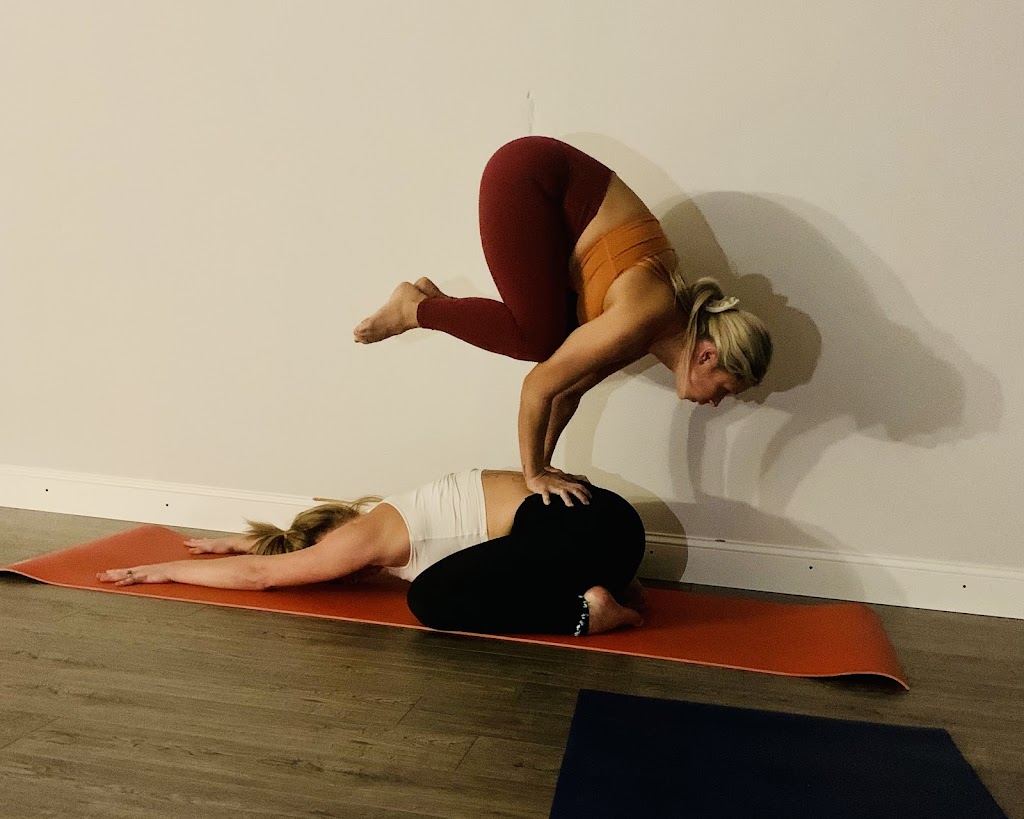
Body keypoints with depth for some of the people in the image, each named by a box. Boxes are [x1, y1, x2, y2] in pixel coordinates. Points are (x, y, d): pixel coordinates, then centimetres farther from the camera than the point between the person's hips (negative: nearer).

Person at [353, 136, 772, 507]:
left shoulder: (652, 332, 2)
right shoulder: (637, 324, -23)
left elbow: (572, 385, 10)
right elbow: (538, 387, -19)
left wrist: (542, 466, 13)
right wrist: (535, 474, -6)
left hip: (548, 185, 7)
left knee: (558, 341, -1)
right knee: (540, 341, -13)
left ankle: (432, 300, 12)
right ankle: (416, 308, 3)